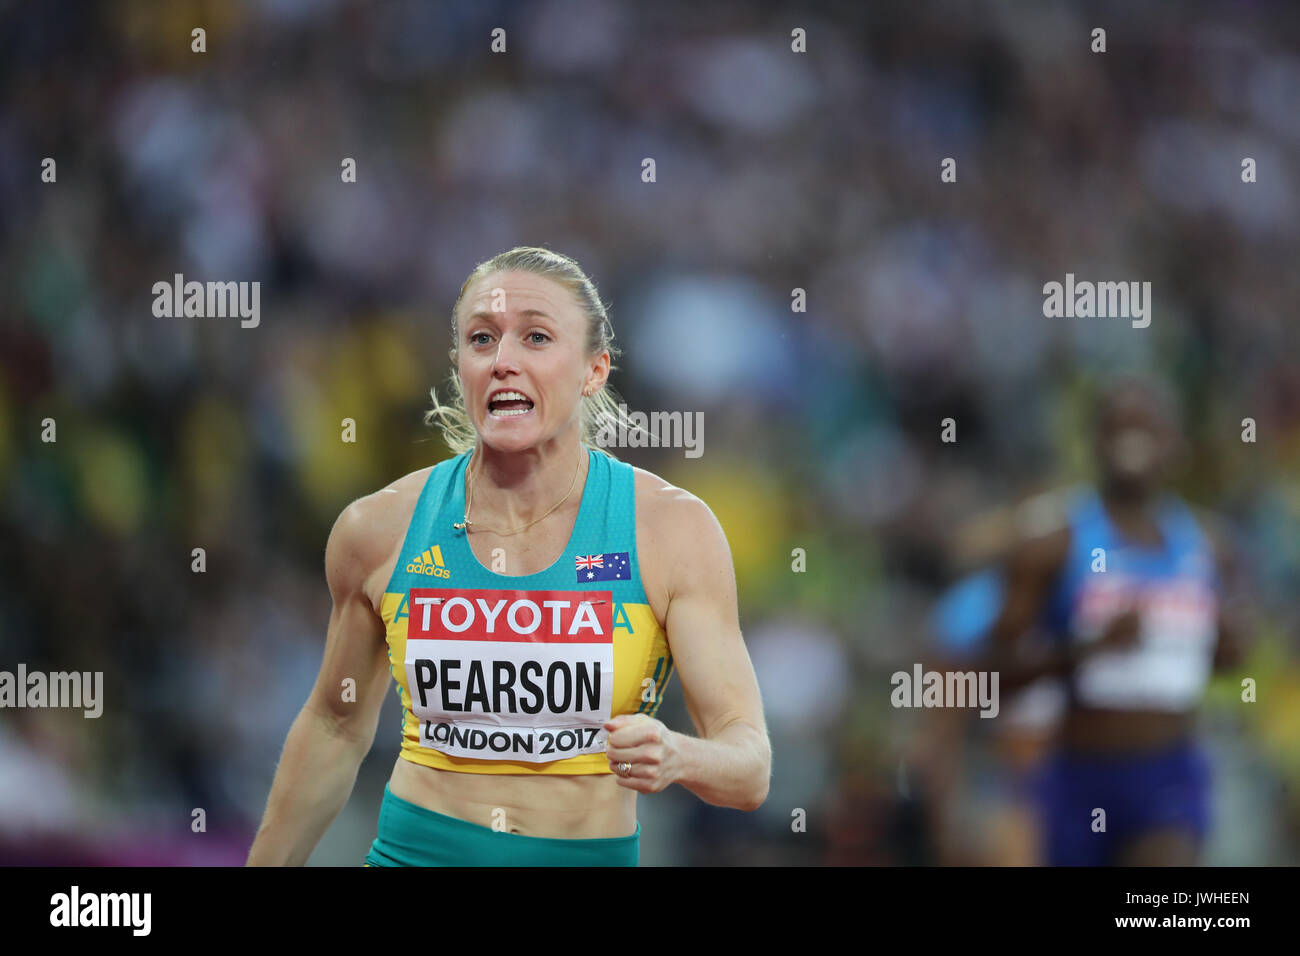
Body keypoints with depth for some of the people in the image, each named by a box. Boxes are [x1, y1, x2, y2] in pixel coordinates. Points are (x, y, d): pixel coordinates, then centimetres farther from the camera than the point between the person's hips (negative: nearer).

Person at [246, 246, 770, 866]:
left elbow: (750, 773, -11)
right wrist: (266, 864, 15)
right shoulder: (379, 530, -4)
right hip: (414, 851, 3)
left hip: (591, 856, -3)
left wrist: (675, 758, -30)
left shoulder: (672, 530, -9)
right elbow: (334, 729, 11)